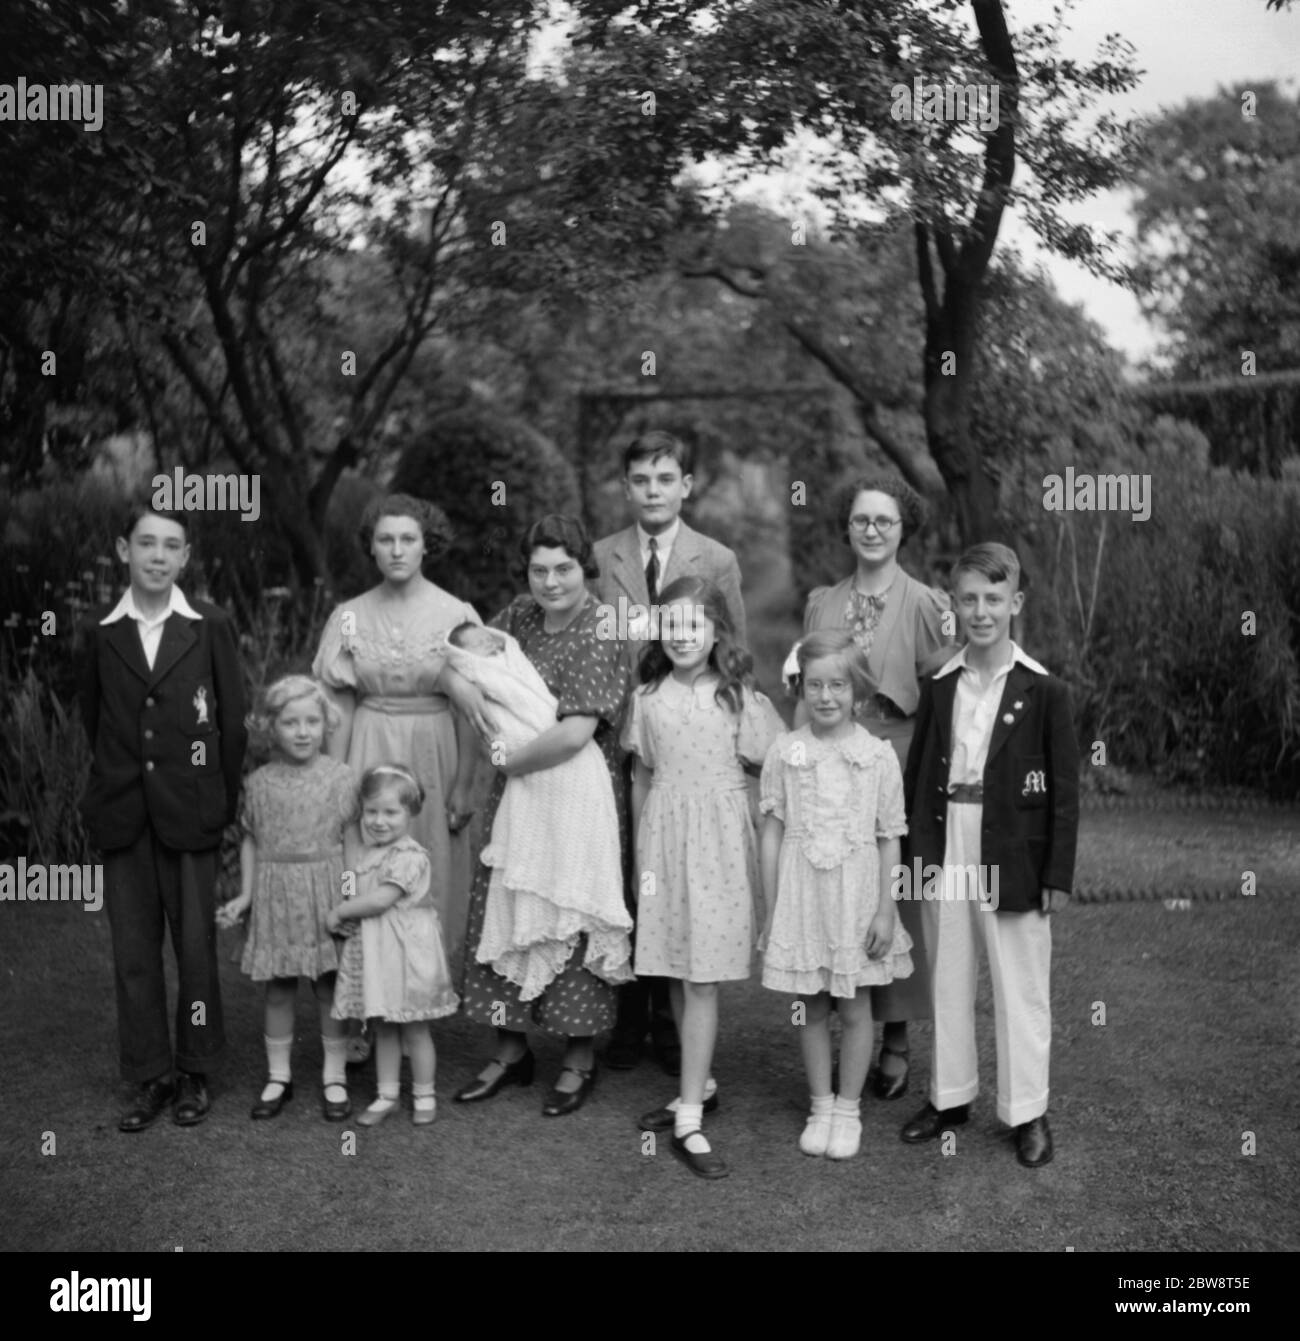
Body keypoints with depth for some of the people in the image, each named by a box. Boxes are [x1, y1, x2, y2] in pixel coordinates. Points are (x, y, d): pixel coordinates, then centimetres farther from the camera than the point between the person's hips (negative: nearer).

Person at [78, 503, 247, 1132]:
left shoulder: (210, 627, -1)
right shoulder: (99, 632, 4)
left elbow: (232, 721, 1)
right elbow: (94, 719, 12)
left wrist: (224, 803, 0)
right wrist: (119, 781, 10)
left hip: (190, 814, -2)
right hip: (123, 815, 2)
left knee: (195, 944, 3)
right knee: (132, 951, 6)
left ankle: (194, 1073, 18)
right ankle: (148, 1078, 17)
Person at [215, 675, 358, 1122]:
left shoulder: (341, 778, -3)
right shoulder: (259, 783, 2)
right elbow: (251, 841, 10)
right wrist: (245, 895, 3)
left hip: (326, 894, -1)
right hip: (275, 896, 2)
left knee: (330, 986, 5)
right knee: (278, 988, 9)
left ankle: (335, 1076, 17)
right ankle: (278, 1076, 22)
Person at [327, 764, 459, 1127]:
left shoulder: (411, 857, -18)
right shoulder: (368, 854, 9)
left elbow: (380, 900, -23)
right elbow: (361, 895, 16)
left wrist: (339, 911, -13)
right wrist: (343, 913, -2)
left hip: (407, 950, -7)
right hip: (373, 950, 7)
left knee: (414, 1029, 6)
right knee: (383, 1029, 14)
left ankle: (424, 1095, 19)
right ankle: (387, 1094, 24)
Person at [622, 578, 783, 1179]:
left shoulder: (739, 697, -3)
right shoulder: (648, 698, 6)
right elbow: (642, 778, 12)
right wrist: (639, 851, 13)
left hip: (718, 842, -3)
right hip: (662, 840, 3)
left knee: (701, 980, -4)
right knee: (677, 977, 10)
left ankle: (690, 1120, -1)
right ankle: (699, 1085, 29)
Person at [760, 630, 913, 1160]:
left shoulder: (878, 756, -4)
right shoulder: (785, 753, -2)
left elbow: (889, 839, 0)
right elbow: (772, 834, 2)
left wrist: (885, 909, -3)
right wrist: (770, 910, 2)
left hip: (855, 893, -1)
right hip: (799, 892, 1)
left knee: (855, 1008, 7)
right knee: (811, 1008, 10)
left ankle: (848, 1108, 22)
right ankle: (820, 1106, 25)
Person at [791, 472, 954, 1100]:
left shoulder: (926, 605, -2)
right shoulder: (822, 603, 10)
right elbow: (807, 693, 11)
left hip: (895, 770, -3)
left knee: (894, 900, 3)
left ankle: (895, 1042, 15)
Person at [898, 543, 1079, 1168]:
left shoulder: (1043, 691, -6)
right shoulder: (938, 687, 5)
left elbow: (1065, 789, -5)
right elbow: (917, 772, 9)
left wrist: (1059, 873, -8)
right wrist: (915, 851, 5)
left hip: (1012, 858, -3)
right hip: (944, 853, 4)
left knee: (1020, 987, 5)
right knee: (947, 980, 14)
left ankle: (1027, 1112, 18)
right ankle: (950, 1095, 29)